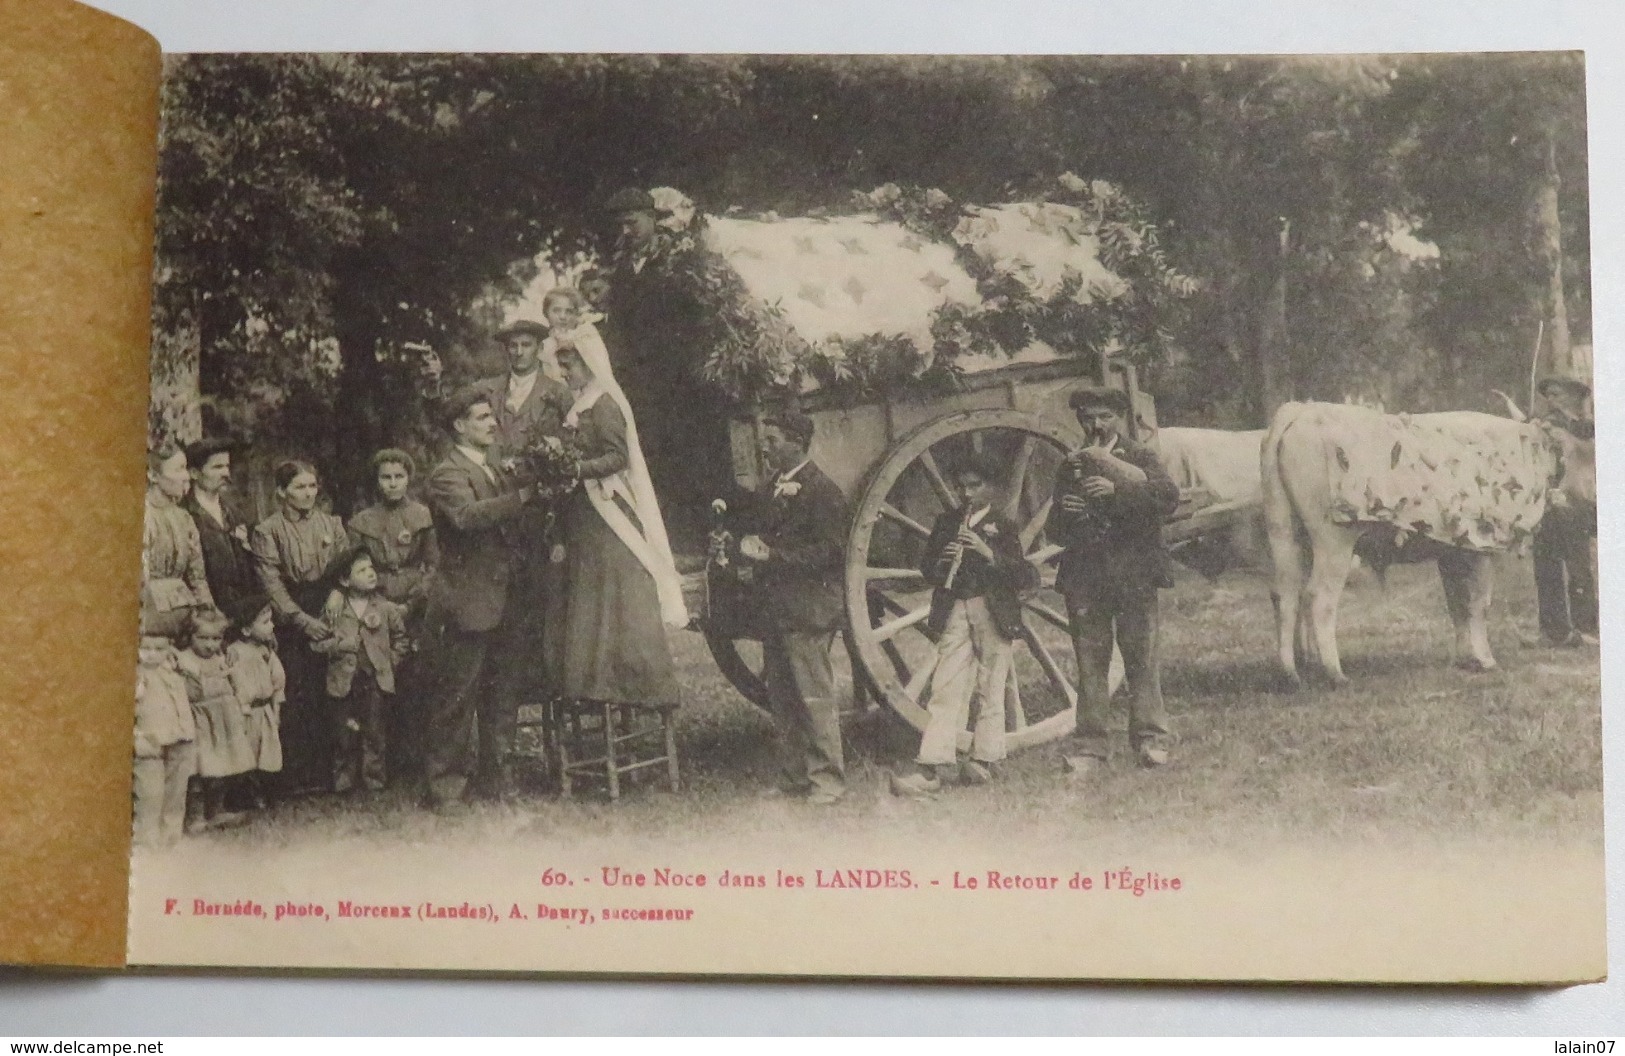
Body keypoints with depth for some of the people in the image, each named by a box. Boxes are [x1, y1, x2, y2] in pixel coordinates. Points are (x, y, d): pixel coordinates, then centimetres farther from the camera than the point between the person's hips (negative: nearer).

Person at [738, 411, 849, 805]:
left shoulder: (822, 491, -10)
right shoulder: (776, 487, 16)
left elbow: (826, 551, -15)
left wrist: (772, 554, -19)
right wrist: (754, 546, -2)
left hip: (808, 609, -9)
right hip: (777, 607, 9)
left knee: (814, 696, -6)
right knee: (781, 695, 12)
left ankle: (827, 778, 1)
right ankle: (794, 776, 20)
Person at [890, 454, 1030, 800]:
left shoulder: (1003, 527, 3)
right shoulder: (946, 522, 13)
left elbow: (1023, 577, -4)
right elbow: (927, 571, 15)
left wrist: (990, 554, -17)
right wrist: (942, 561, -7)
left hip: (993, 612, -2)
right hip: (954, 613, 2)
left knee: (990, 690, 1)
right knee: (945, 689, -4)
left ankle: (984, 760, 10)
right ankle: (933, 767, -9)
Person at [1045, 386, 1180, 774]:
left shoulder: (1140, 457, 7)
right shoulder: (1071, 466, 17)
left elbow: (1169, 497, -13)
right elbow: (1055, 533, 18)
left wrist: (1117, 488, -23)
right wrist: (1063, 513, -5)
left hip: (1133, 576, -3)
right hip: (1084, 577, 3)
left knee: (1141, 656, -2)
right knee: (1090, 661, 1)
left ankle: (1151, 740, 6)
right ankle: (1089, 746, 4)